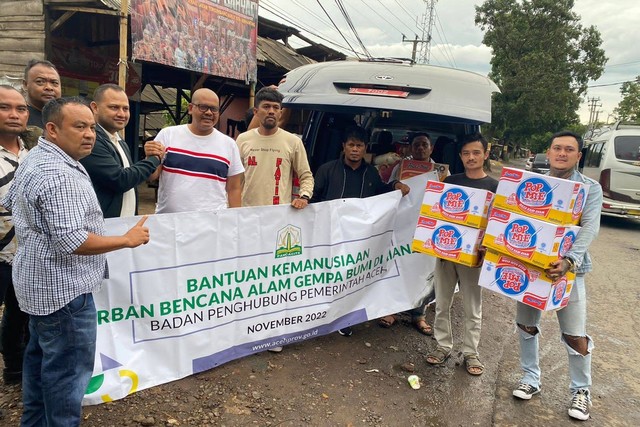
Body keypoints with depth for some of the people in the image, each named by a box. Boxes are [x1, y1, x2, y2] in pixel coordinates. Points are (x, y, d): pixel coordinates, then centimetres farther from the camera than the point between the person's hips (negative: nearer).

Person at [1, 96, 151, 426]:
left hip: (38, 283, 11)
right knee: (68, 368, 2)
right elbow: (72, 242, -30)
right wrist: (129, 240, -20)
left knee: (40, 357, 23)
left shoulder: (34, 160, 10)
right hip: (62, 288, -11)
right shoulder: (60, 175, -25)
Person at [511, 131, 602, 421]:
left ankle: (581, 390, 25)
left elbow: (589, 229, -15)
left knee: (575, 336, 2)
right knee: (526, 325, 12)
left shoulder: (590, 189, -2)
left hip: (567, 268, -3)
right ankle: (531, 379, 31)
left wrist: (569, 261, -31)